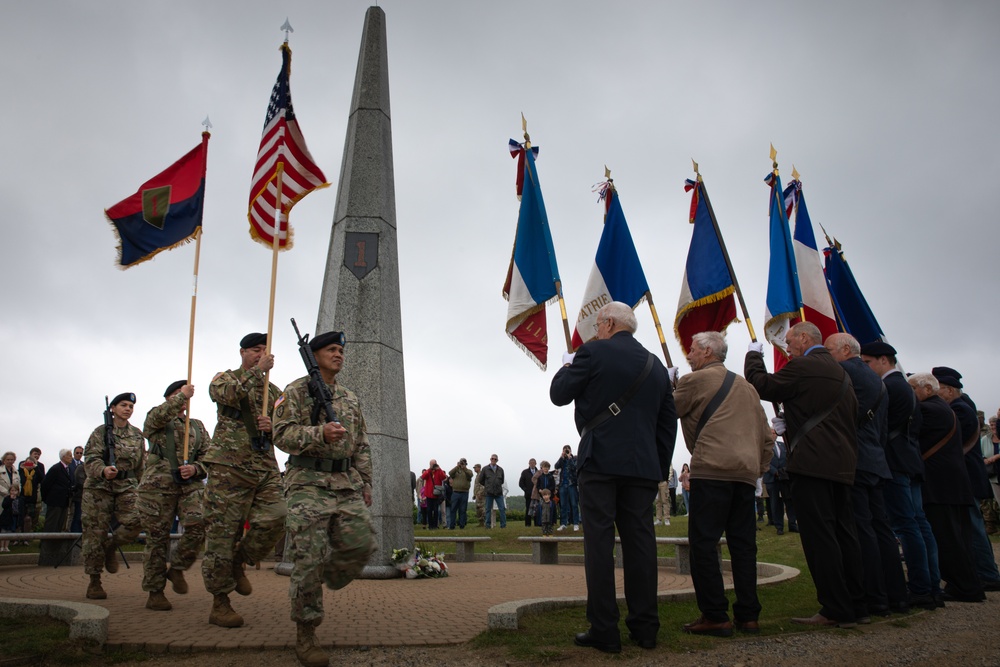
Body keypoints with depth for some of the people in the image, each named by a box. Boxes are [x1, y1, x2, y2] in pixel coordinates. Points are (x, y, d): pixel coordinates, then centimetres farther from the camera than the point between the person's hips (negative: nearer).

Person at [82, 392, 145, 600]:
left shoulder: (137, 435, 12)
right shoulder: (101, 432, 1)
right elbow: (90, 457, -9)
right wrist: (103, 471, -29)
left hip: (127, 486, 3)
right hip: (99, 487, -2)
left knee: (134, 522, -19)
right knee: (95, 533, -1)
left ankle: (110, 547, 12)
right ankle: (94, 582, 11)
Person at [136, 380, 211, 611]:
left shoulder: (198, 426, 20)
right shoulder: (155, 419, 12)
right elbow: (159, 415, -15)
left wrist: (196, 469, -6)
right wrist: (182, 395, -11)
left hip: (191, 486, 3)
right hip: (158, 485, -2)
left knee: (198, 526, -18)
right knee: (157, 538, 0)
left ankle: (177, 569, 6)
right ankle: (155, 592, 11)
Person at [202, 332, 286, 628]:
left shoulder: (273, 391, 21)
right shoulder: (225, 378, 9)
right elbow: (229, 394, -16)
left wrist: (272, 426, -6)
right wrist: (258, 370, -10)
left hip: (265, 467, 4)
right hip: (229, 464, -4)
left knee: (274, 517, -14)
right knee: (222, 531, -2)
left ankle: (239, 563, 13)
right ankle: (220, 603, 8)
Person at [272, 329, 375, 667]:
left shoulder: (350, 398, 19)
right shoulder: (296, 391, 3)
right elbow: (282, 433, -9)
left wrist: (366, 483, 13)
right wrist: (320, 434, -24)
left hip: (347, 484, 5)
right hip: (309, 483, -5)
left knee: (361, 544, -6)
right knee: (309, 558, -7)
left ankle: (325, 578, 24)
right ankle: (305, 635, 6)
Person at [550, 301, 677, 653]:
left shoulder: (593, 353, -4)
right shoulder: (657, 366, 15)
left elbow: (559, 394, 1)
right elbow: (668, 423, 15)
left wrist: (566, 367, 20)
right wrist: (660, 469, 18)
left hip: (600, 462, -5)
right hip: (643, 466, 5)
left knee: (600, 543, -1)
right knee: (640, 542, 8)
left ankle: (604, 630, 1)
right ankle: (645, 627, 14)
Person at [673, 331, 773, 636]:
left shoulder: (695, 380, -1)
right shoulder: (746, 386, 21)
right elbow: (766, 434, 20)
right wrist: (759, 467, 22)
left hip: (711, 470, -7)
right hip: (746, 473, 8)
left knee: (704, 543, -3)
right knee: (743, 543, 10)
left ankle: (715, 616, -2)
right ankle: (748, 615, 14)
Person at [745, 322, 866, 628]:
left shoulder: (803, 366, -9)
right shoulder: (840, 371, 20)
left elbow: (761, 385, -6)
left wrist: (754, 355, 11)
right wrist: (791, 425, 20)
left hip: (812, 462, -10)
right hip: (842, 464, 10)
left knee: (819, 535, -6)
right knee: (843, 533, 13)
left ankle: (835, 609, -5)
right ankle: (855, 605, 19)